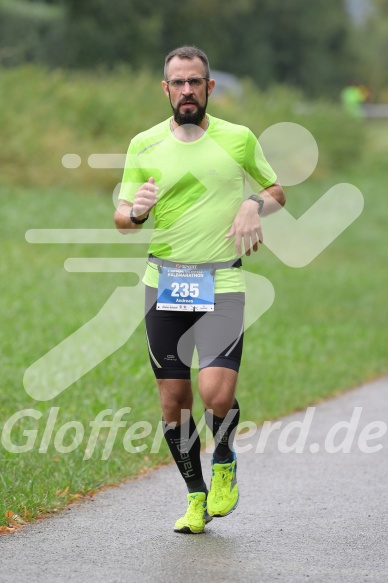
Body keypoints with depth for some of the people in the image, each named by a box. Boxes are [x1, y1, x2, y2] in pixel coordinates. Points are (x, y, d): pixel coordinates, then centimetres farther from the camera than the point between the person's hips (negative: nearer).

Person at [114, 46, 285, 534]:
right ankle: (196, 496, 22)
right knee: (174, 400, 3)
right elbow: (121, 218, 6)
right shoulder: (144, 145, 4)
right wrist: (135, 210, -18)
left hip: (222, 283, -2)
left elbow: (276, 190, 16)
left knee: (216, 393, -17)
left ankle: (224, 464, 14)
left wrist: (255, 206, -6)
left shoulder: (239, 139, 2)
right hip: (164, 283, 2)